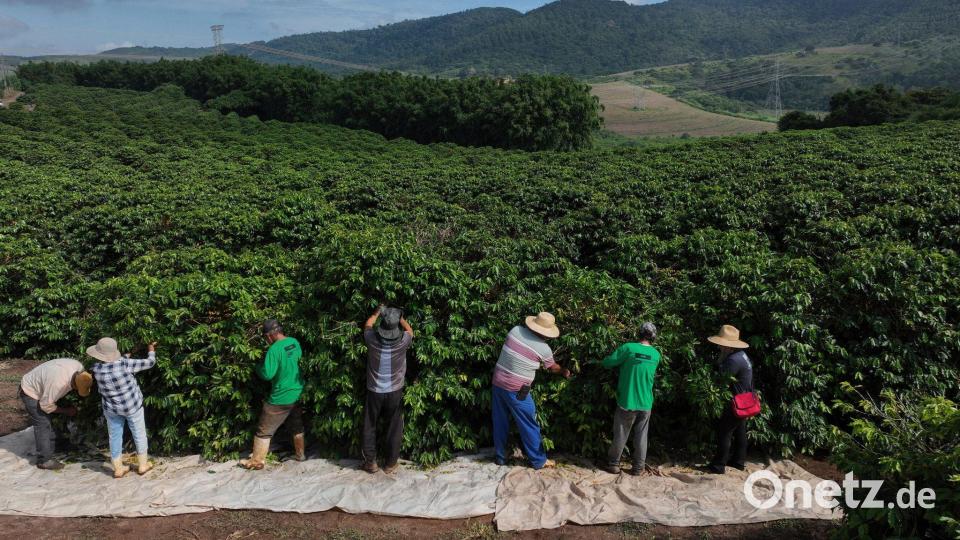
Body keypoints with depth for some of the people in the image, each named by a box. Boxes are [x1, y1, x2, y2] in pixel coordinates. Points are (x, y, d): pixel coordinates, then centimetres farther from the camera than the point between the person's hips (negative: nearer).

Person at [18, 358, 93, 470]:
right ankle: (44, 461, -2)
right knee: (43, 424, -8)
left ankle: (49, 451, 26)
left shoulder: (79, 368, -21)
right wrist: (66, 411, -16)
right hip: (30, 392, -8)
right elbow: (46, 405, -27)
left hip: (41, 388, 8)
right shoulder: (58, 383, -41)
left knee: (49, 422, 13)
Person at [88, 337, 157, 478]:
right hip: (132, 406, -2)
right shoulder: (124, 364, -27)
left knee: (115, 436, 17)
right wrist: (151, 351, 2)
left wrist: (127, 355, 14)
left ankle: (118, 469, 25)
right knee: (139, 434, 16)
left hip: (111, 409, 2)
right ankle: (142, 465, 27)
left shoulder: (96, 369, -17)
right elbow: (150, 362, -17)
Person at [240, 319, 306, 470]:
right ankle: (300, 454, 34)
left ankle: (257, 461, 13)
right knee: (297, 426, 24)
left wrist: (259, 365, -4)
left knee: (264, 431, 6)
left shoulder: (275, 349, -24)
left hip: (280, 398, -7)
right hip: (297, 394, 7)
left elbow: (267, 374, -23)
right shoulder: (295, 342, -2)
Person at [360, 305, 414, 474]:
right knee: (394, 428, 13)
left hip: (374, 391, 1)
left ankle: (370, 462, 23)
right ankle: (390, 464, 21)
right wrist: (400, 318, 19)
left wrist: (377, 312, 22)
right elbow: (409, 330, 8)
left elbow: (367, 325, 8)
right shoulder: (402, 342, -17)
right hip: (394, 392, 0)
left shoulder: (372, 339, -15)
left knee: (369, 427, 16)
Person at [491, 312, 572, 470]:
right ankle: (539, 460, 20)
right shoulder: (543, 349, -11)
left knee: (500, 422, 18)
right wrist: (565, 372, 29)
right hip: (516, 390, -5)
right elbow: (552, 368, 9)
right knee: (529, 425, 9)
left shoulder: (515, 330, -2)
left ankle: (500, 456, 31)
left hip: (498, 382, 6)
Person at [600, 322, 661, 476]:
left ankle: (613, 464, 21)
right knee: (641, 436, 13)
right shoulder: (656, 355, 0)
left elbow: (607, 363, -10)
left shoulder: (628, 348, -12)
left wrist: (621, 364, 11)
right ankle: (639, 468, 19)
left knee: (620, 435, 10)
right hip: (645, 403, 2)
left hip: (627, 401, -2)